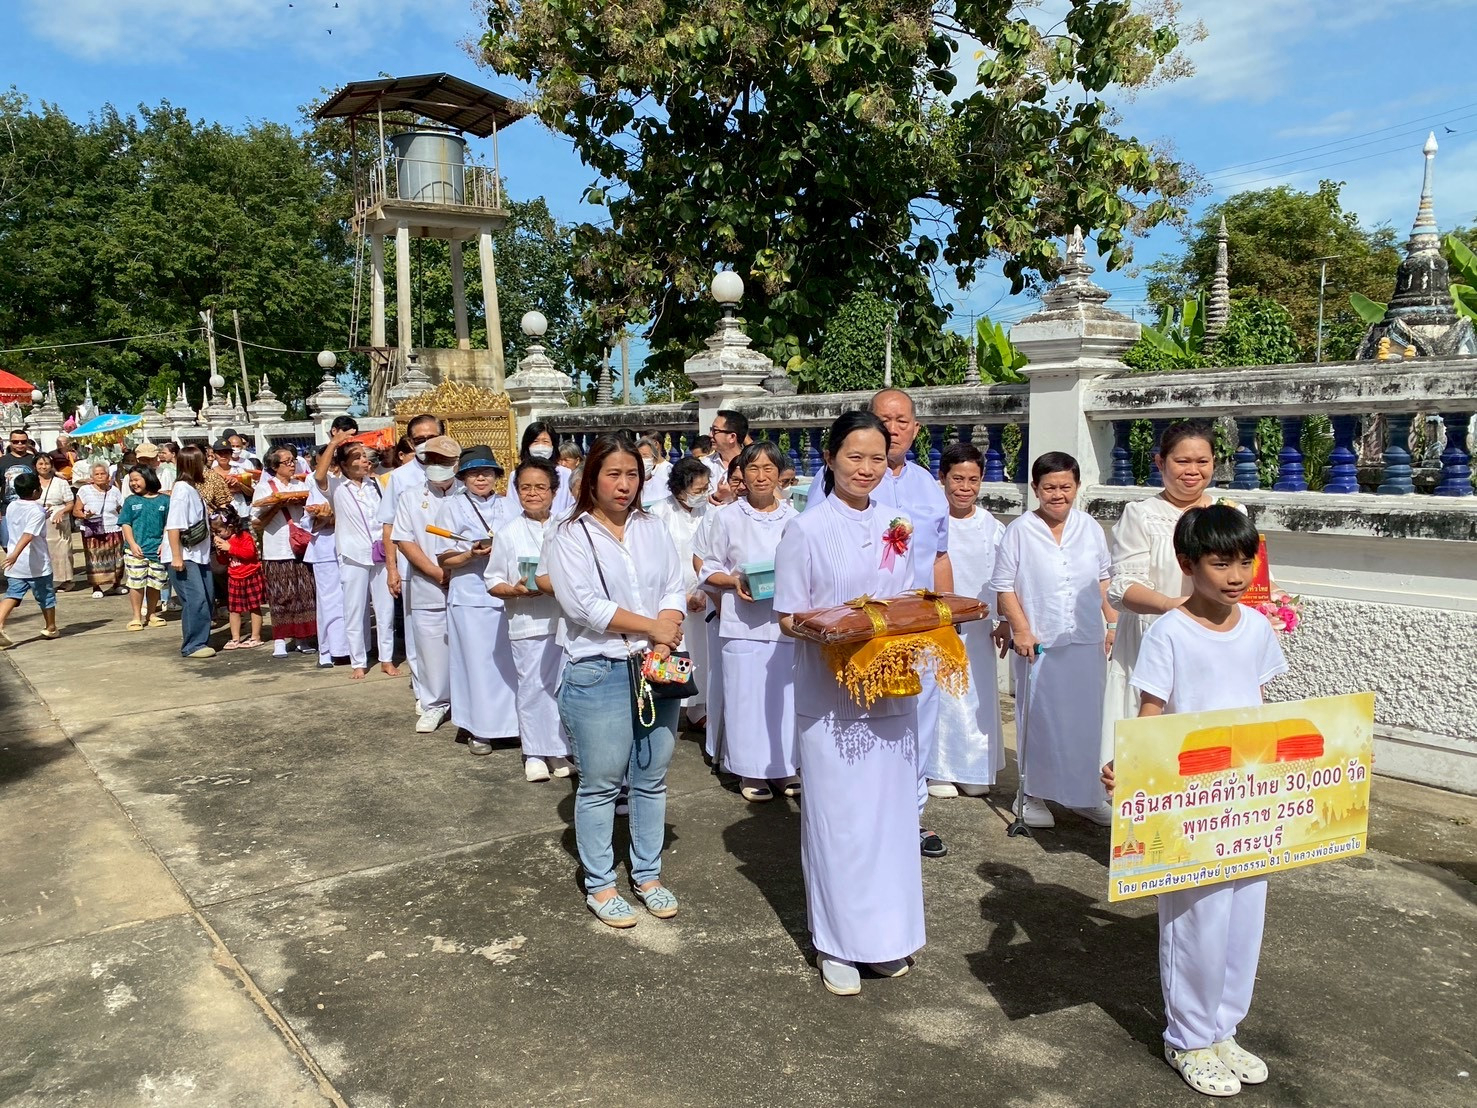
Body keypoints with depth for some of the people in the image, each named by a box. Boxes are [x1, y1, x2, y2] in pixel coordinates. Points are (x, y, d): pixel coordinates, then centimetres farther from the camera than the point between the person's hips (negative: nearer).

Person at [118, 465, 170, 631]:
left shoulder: (164, 500, 3)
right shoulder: (131, 501, 5)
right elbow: (126, 524, 4)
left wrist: (164, 543, -7)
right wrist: (132, 544, -7)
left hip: (157, 550, 0)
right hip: (136, 550, 0)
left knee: (155, 584, 8)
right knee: (136, 583, 1)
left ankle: (151, 614, 24)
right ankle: (137, 617, 10)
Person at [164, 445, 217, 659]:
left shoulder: (194, 488, 13)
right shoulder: (182, 489, -13)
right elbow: (173, 525, -19)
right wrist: (176, 556, -22)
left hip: (200, 555, 9)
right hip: (184, 557, -9)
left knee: (207, 599, 11)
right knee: (195, 600, -11)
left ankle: (200, 640, 20)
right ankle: (193, 646, -4)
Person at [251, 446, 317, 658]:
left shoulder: (301, 485, 15)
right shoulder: (264, 487, 4)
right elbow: (258, 522, -3)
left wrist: (303, 502, -4)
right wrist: (277, 505, -14)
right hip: (277, 551, -3)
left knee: (305, 594, 2)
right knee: (280, 597, -2)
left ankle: (302, 639, 11)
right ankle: (279, 641, 5)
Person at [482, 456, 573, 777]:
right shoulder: (509, 533, 2)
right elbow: (492, 582, 3)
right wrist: (516, 590, -15)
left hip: (564, 620, 1)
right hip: (527, 625, -1)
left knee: (563, 686, 7)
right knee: (532, 688, 3)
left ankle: (560, 751, 22)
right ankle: (534, 754, 17)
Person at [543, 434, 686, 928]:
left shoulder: (652, 528, 10)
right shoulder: (570, 536, -4)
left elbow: (674, 590, 4)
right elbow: (584, 604, -15)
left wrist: (662, 648, -12)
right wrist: (653, 628, -11)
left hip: (656, 669, 5)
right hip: (599, 673, -4)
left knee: (652, 779, 13)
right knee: (601, 785, 6)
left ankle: (648, 874, 29)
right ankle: (599, 885, 21)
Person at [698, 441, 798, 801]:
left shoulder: (794, 519, 5)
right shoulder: (728, 518, 1)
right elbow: (709, 570, 5)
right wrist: (735, 581, -12)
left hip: (785, 620, 2)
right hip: (743, 623, -1)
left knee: (784, 693, 7)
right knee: (746, 694, 2)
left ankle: (785, 767, 22)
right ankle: (751, 771, 16)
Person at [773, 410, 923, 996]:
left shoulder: (895, 525, 8)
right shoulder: (807, 530, -6)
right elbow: (789, 618, -5)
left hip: (892, 691, 5)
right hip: (831, 695, -4)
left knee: (891, 810, 11)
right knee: (837, 816, 2)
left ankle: (884, 933, 27)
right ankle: (835, 943, 17)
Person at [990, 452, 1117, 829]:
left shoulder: (1090, 528, 7)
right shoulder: (1020, 530, -5)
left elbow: (1103, 581, 15)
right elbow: (1004, 586, -4)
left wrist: (1113, 624, 10)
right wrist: (1021, 630, -10)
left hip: (1088, 642, 4)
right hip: (1040, 643, -3)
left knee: (1088, 719, 9)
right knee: (1039, 718, 5)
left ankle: (1086, 794, 24)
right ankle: (1031, 794, 19)